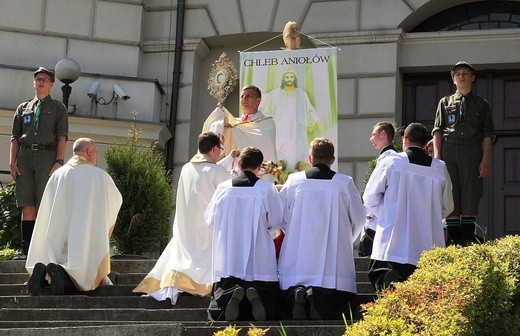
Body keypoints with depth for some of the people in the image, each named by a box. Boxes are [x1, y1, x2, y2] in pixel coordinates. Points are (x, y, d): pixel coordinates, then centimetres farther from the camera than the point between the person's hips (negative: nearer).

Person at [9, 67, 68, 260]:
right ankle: (26, 250, -1)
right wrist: (12, 162, 2)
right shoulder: (23, 108, 21)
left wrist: (59, 161, -10)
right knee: (27, 206, -1)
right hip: (25, 155, 3)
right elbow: (15, 137, 16)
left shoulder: (58, 108, 14)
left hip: (47, 155, -3)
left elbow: (62, 137, 3)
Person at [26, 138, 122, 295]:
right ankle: (60, 273, -25)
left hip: (56, 246, 4)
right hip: (87, 245, -4)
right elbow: (117, 201, 18)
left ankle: (44, 272, -14)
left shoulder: (57, 175, 10)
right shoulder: (100, 175, 0)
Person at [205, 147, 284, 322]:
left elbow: (210, 220, 10)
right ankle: (256, 295, -26)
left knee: (217, 312, 7)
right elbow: (276, 221, 3)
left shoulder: (223, 188, 1)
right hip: (260, 264, -1)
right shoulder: (267, 189, -4)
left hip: (227, 261, 1)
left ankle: (229, 295, -25)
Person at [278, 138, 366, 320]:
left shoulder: (294, 181, 2)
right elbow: (358, 218, 7)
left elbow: (280, 217, 7)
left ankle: (297, 295, -16)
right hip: (334, 262, -1)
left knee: (289, 310, 10)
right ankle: (319, 299, -21)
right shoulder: (344, 183, 0)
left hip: (297, 260, 1)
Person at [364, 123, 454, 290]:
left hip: (392, 243, -2)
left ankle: (386, 278, -22)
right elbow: (447, 207, 14)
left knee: (378, 275, 9)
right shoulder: (439, 168, 4)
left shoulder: (390, 162, -3)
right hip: (427, 244, 2)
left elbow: (370, 198, 1)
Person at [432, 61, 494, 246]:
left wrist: (486, 160, -4)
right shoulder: (445, 102, 18)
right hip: (448, 150, 1)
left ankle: (467, 239, -2)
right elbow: (437, 131, 10)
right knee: (450, 196, -3)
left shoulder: (481, 104, 16)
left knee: (470, 196, -5)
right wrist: (437, 156, -3)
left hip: (472, 152, -1)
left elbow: (487, 135, 8)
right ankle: (453, 239, -1)